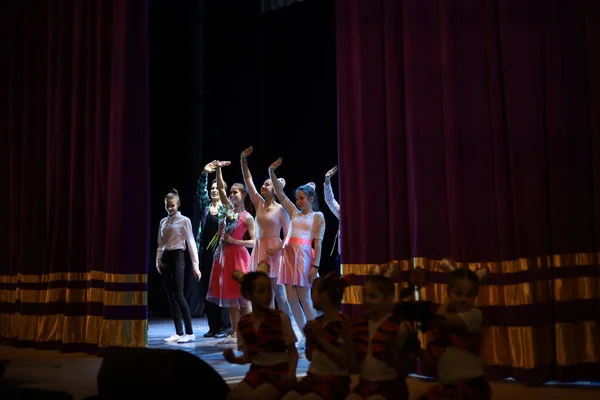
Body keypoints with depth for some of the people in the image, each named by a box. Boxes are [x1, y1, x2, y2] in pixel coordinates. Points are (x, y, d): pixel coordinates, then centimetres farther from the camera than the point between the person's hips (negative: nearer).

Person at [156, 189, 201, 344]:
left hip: (177, 257, -6)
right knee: (170, 296, 5)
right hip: (165, 258, 6)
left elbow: (191, 243, -6)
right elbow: (160, 243, 15)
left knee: (178, 295, -13)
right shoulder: (163, 222, 13)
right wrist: (158, 259, 0)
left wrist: (195, 265, -11)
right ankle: (179, 332, 10)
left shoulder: (184, 221, -3)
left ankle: (190, 333, -9)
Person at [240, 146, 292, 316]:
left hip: (274, 252, -5)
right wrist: (243, 159, -1)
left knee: (279, 292, -4)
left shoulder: (280, 209, -5)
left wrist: (277, 248, -19)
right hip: (259, 250, 5)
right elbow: (248, 180, 6)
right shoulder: (259, 203, 8)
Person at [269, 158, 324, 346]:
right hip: (289, 255, 6)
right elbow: (280, 193, 13)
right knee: (291, 298, 3)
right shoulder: (294, 212, 17)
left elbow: (318, 242, -2)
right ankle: (305, 336, 12)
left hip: (304, 256, -5)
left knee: (304, 298, -5)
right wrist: (271, 172, 4)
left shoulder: (318, 216, 4)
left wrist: (315, 265, -10)